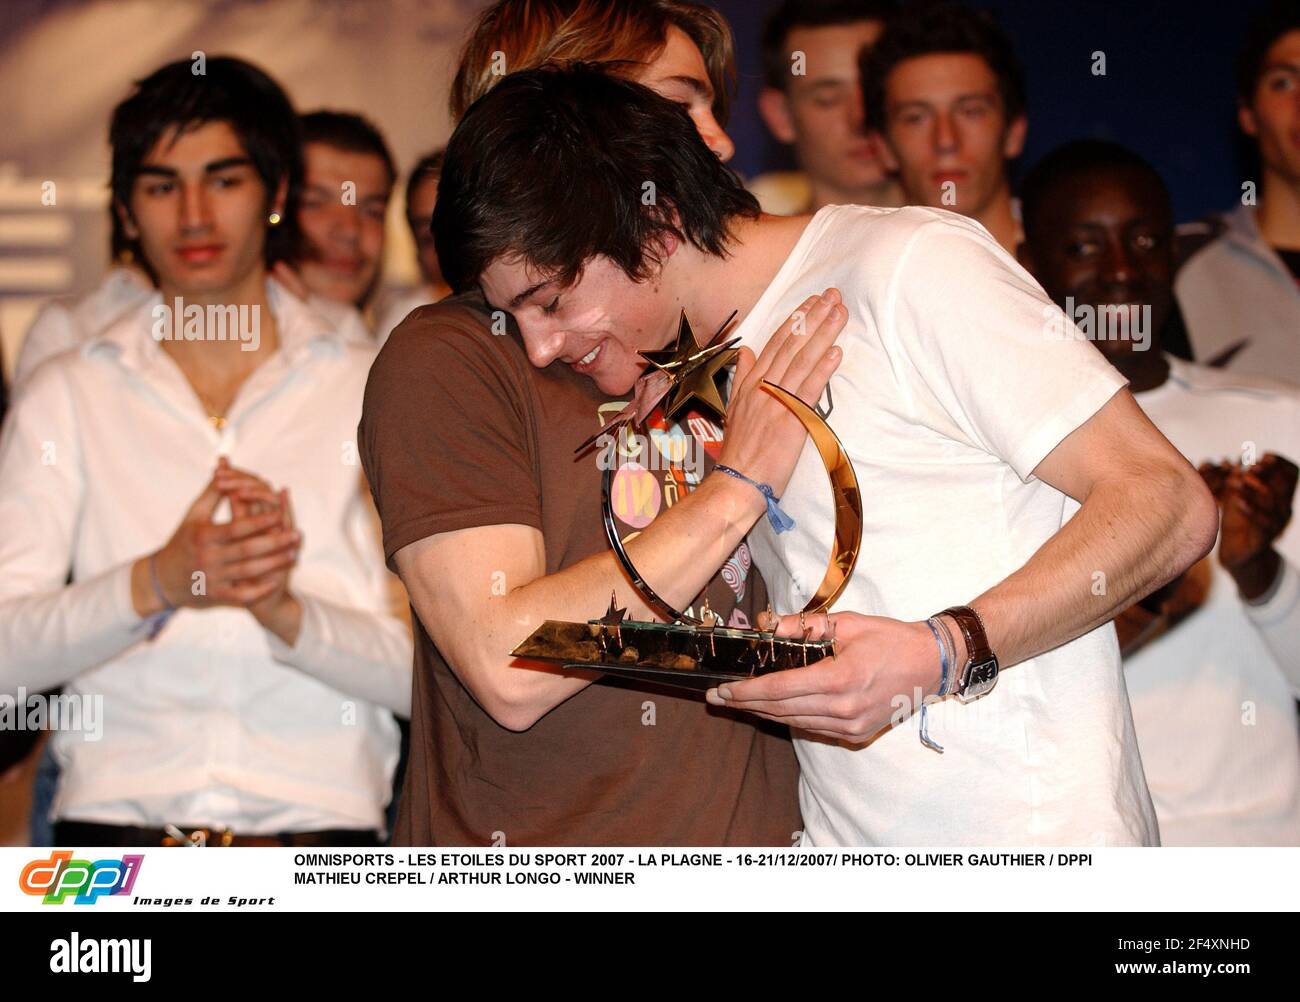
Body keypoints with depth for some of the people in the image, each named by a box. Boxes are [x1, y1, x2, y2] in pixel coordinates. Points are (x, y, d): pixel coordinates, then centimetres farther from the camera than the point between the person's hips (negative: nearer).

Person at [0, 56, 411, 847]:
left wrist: (285, 610, -16)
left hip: (319, 825, 0)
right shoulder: (67, 395, 10)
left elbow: (428, 672, 0)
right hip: (114, 818, 1)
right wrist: (155, 583, -15)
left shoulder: (376, 392, 7)